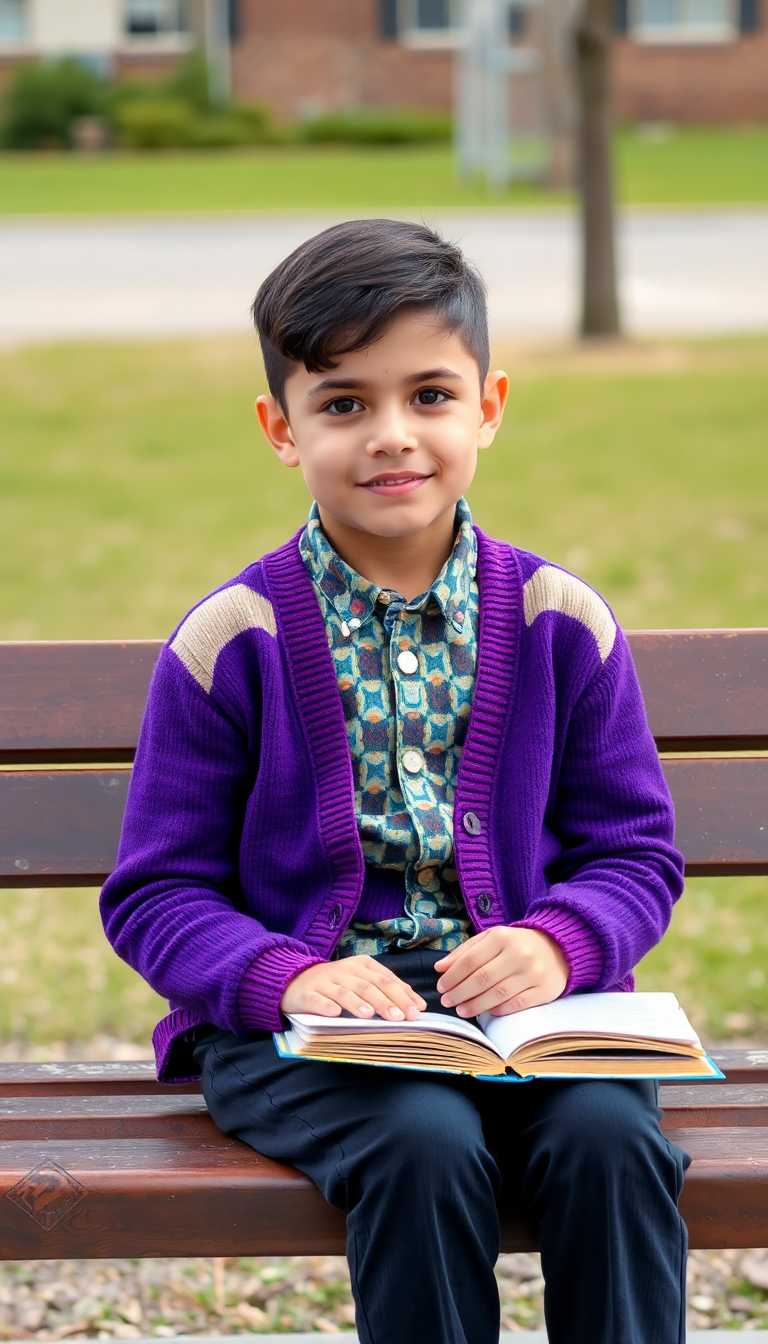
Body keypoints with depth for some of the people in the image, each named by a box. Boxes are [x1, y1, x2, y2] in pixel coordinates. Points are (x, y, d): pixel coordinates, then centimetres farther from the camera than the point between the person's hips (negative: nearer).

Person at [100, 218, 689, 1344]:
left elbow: (634, 850, 9)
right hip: (296, 1024, -2)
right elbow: (157, 892, 0)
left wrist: (560, 943, -14)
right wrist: (287, 976, -20)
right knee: (426, 1146, -31)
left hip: (525, 1001, 2)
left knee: (609, 1139, -28)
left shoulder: (562, 624, 5)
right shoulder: (231, 642, -1)